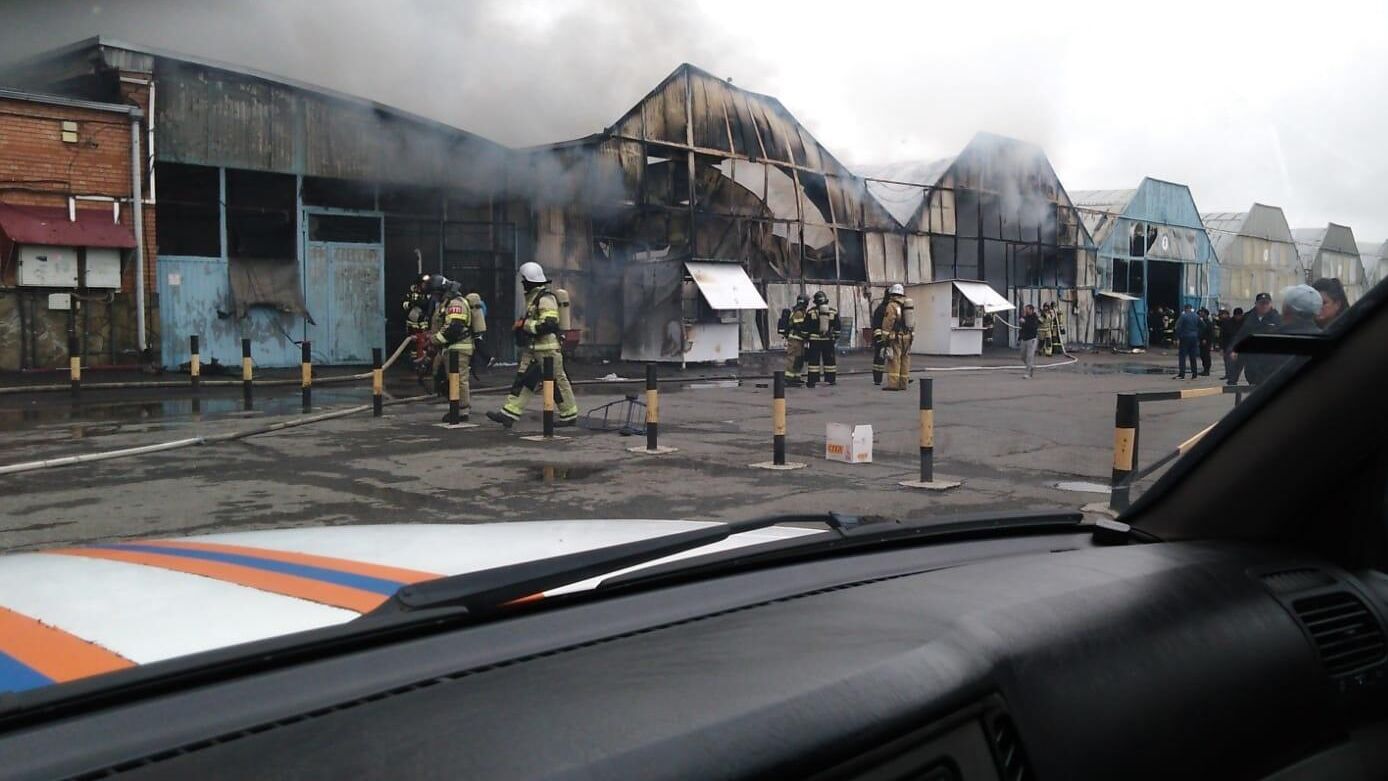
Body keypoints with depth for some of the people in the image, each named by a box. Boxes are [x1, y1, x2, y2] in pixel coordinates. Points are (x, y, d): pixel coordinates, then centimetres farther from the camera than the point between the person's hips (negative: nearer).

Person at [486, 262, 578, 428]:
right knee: (523, 379, 5)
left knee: (557, 380, 0)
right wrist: (523, 324, 13)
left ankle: (569, 415, 12)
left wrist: (525, 324, -18)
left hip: (548, 348, -10)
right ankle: (509, 413, 4)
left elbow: (548, 324, -26)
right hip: (533, 348, 10)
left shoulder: (545, 298, -17)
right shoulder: (533, 296, 15)